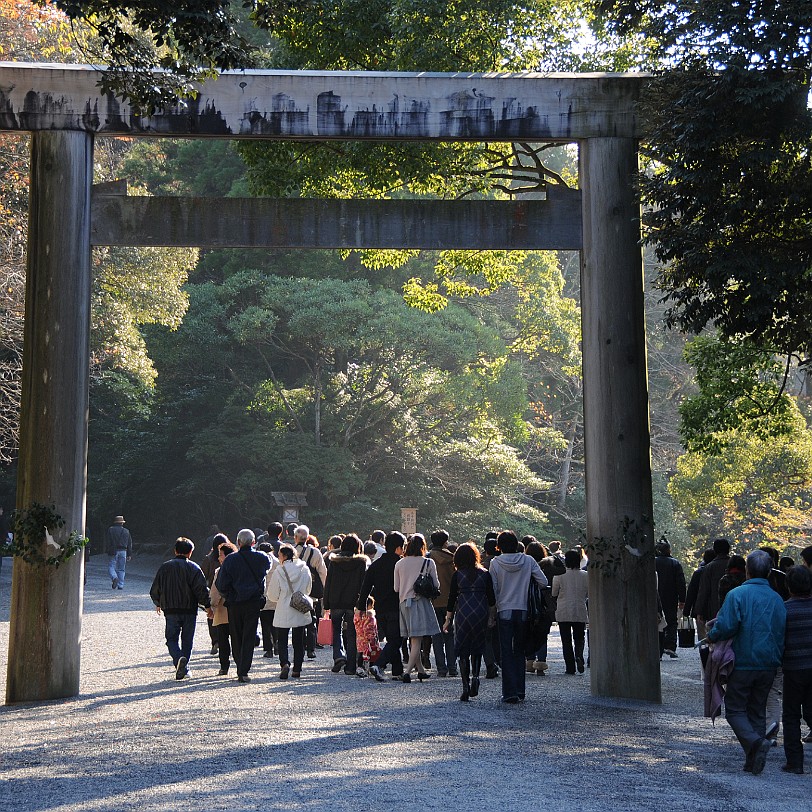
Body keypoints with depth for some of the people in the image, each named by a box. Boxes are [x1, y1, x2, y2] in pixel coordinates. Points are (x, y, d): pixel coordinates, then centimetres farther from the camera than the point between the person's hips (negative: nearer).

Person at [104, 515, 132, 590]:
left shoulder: (110, 530, 2)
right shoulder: (126, 531, 10)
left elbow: (107, 542, -3)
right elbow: (129, 544, 10)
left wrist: (107, 551, -2)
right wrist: (129, 555, 12)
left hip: (113, 551, -2)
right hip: (123, 551, 2)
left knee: (111, 566, 2)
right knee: (121, 569, 6)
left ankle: (114, 578, -25)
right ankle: (120, 585, 2)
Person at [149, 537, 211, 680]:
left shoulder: (164, 567, 4)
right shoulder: (193, 568, -3)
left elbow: (155, 589, 10)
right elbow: (202, 589, -9)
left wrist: (158, 604, 27)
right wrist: (207, 605, 1)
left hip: (170, 610, 1)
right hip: (189, 609, 0)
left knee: (172, 638, 5)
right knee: (187, 640, 11)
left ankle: (179, 659, -22)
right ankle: (184, 669, 13)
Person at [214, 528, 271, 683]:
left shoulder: (230, 560, -6)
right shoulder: (262, 558, -2)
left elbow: (221, 584, -6)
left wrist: (228, 596, 10)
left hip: (234, 604, 0)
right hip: (254, 602, 0)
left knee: (236, 638, 13)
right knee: (249, 638, 2)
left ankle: (240, 669, 19)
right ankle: (244, 672, -7)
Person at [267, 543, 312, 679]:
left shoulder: (279, 571, -13)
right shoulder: (305, 570, -3)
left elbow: (272, 595, -5)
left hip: (283, 613, -3)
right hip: (301, 612, 3)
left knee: (282, 640, 7)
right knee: (298, 641, 13)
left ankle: (285, 663, -14)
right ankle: (297, 669, 14)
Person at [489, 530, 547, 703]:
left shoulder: (495, 563, -5)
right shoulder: (528, 561, -1)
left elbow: (493, 590, -4)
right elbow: (543, 582, -1)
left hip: (504, 611, -2)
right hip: (523, 611, 2)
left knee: (506, 652, 2)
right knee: (519, 651, 14)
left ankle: (510, 693, -4)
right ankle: (520, 691, 15)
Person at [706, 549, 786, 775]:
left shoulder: (737, 594, -11)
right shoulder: (777, 599, 5)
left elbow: (726, 627, -20)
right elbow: (782, 633, 8)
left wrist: (711, 636, 0)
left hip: (743, 663, -5)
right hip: (768, 665, 5)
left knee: (735, 709, 4)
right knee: (757, 711, 14)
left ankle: (755, 742, -20)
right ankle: (753, 761, 12)